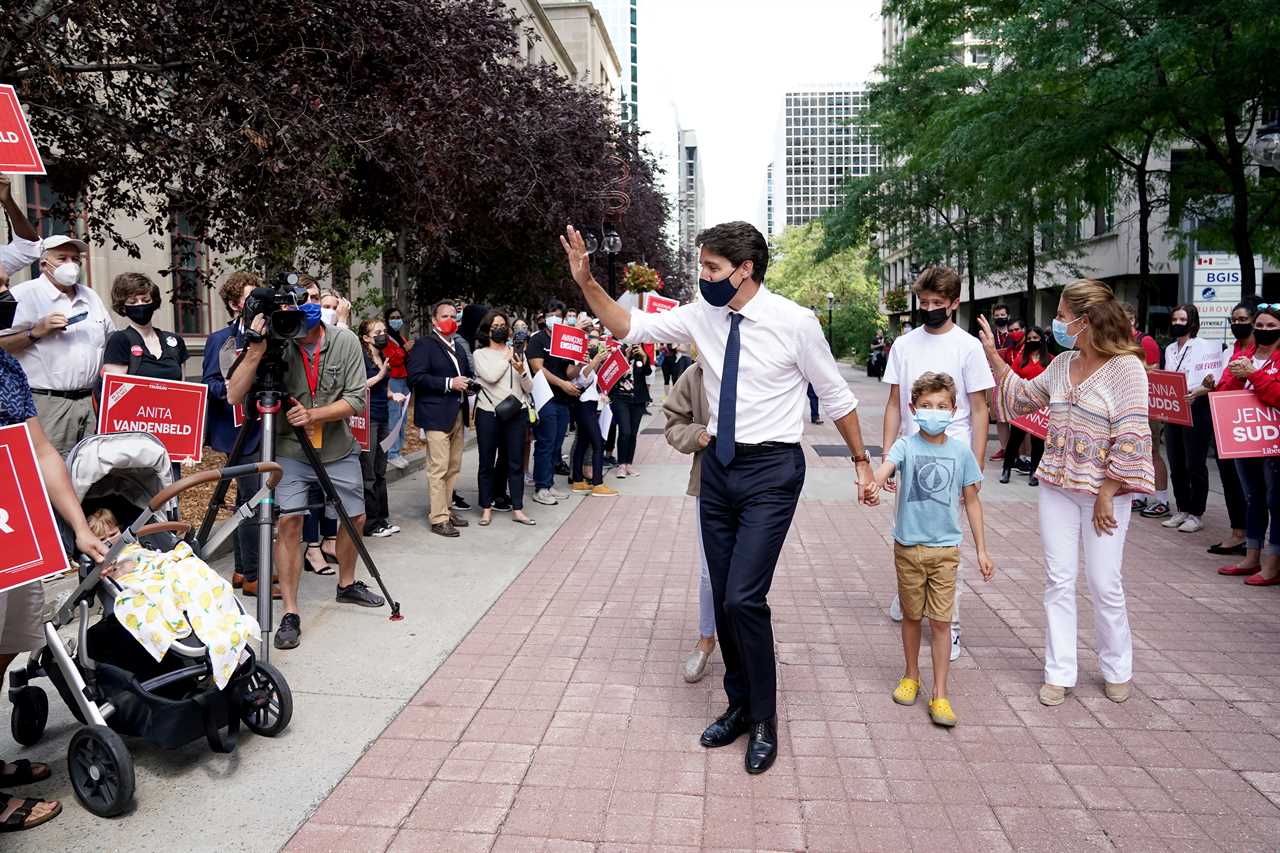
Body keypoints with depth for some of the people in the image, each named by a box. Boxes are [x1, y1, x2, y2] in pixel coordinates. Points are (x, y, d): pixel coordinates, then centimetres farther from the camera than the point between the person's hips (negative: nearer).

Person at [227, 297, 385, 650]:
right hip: (290, 449, -2)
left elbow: (356, 400, -12)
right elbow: (234, 396, -21)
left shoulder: (345, 341, -11)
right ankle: (290, 613, -6)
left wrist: (313, 414, -26)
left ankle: (347, 584, 38)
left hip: (339, 449, 3)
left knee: (355, 517, 13)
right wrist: (256, 347, -31)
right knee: (288, 521, -15)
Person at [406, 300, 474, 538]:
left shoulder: (459, 348, 20)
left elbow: (467, 374, 29)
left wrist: (466, 382, 6)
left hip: (458, 415, 8)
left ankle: (447, 509, 26)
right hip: (437, 416, -8)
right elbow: (415, 377, -16)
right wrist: (449, 384, -19)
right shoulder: (425, 346, -6)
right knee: (439, 469, -7)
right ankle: (439, 519, -3)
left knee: (454, 467, 14)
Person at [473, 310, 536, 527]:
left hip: (517, 412, 2)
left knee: (516, 462, 5)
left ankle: (517, 509, 12)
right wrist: (507, 358, -5)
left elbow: (529, 388, 5)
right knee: (487, 462, 6)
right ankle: (486, 508, 17)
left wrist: (521, 371, -14)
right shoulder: (480, 354, 3)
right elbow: (490, 376, -15)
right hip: (488, 413, -2)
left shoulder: (517, 353, 8)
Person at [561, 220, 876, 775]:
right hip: (719, 465, 6)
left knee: (743, 598, -11)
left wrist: (862, 462, 4)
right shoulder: (702, 317, 1)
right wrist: (587, 282, -9)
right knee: (722, 598, 12)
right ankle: (739, 706, 33)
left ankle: (763, 719, 13)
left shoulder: (794, 322, -11)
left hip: (772, 470, -5)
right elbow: (630, 327, 5)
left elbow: (835, 395, -2)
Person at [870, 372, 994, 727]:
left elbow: (971, 501, 7)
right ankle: (911, 676, 35)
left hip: (945, 547, 0)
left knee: (941, 621, 1)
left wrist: (981, 550, 7)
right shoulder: (906, 445, -6)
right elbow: (886, 467, -28)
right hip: (908, 545, 0)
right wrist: (871, 484, -53)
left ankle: (940, 695, 10)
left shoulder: (961, 452, -1)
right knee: (912, 615, 15)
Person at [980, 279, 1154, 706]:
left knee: (1104, 584, 5)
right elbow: (1025, 396, 21)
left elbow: (1131, 438, -16)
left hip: (1104, 491, -5)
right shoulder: (1063, 363, 6)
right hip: (1057, 487, 6)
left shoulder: (1126, 367, -13)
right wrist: (993, 356, 16)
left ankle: (1117, 670, 27)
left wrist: (1107, 494, -16)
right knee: (1058, 581, 7)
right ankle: (1059, 673, 17)